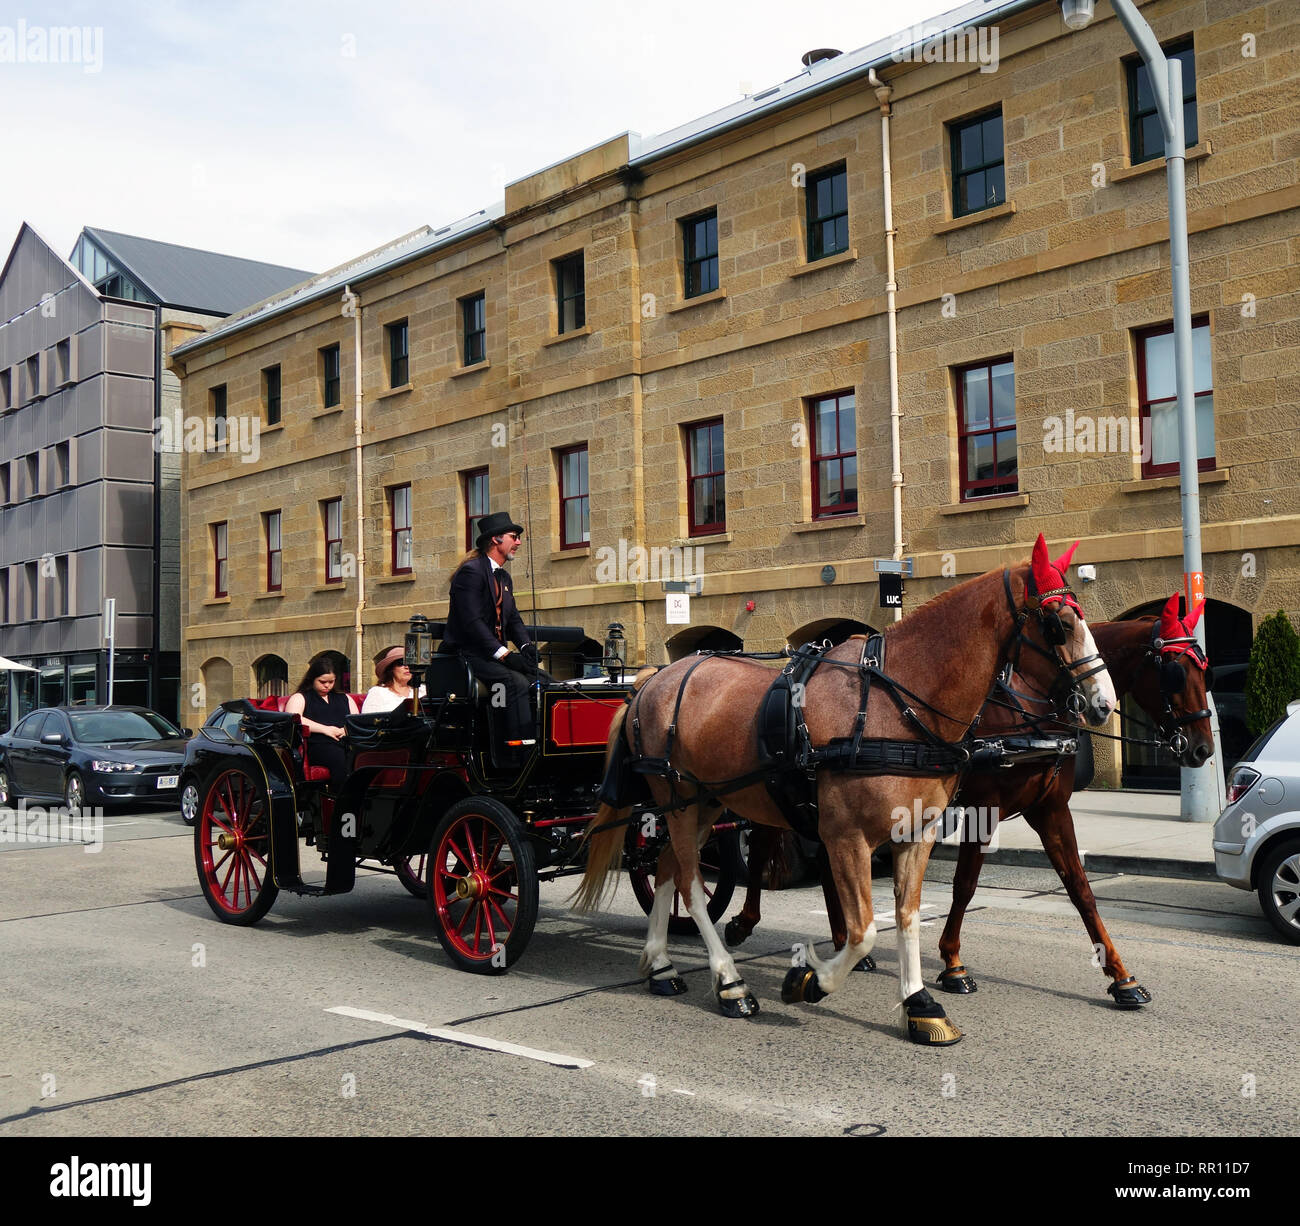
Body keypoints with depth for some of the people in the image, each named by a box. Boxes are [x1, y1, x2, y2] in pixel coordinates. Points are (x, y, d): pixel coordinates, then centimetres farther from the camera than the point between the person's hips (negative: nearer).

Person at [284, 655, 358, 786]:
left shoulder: (344, 698, 34)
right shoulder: (300, 697, 20)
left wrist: (346, 730, 1)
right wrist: (325, 729, -6)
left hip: (347, 742, 3)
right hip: (318, 744, -3)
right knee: (340, 759, -39)